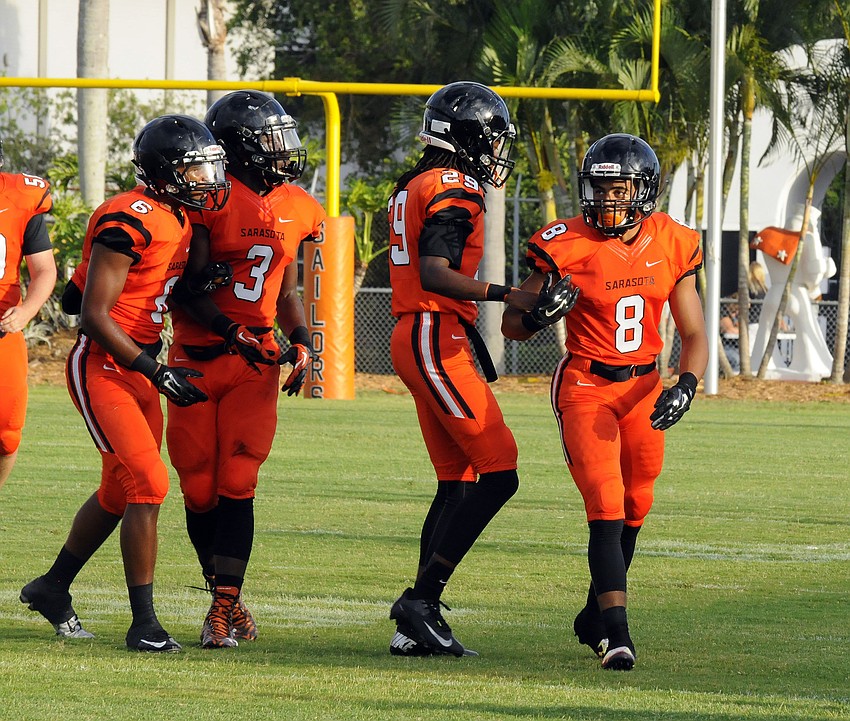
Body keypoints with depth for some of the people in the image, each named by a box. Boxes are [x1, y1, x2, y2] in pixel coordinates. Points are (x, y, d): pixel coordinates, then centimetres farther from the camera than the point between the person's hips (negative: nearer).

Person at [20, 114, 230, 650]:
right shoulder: (130, 221, -19)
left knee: (120, 492, 17)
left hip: (136, 368, 9)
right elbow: (94, 316, -20)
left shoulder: (178, 220, 9)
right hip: (101, 367, -9)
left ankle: (53, 589, 35)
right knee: (148, 484, -15)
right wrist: (156, 372, -20)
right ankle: (144, 623, -11)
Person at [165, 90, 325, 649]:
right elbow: (186, 292, -9)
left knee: (236, 486, -8)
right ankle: (227, 598, 17)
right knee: (200, 491, 1)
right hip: (198, 358, -3)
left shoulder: (295, 209, 9)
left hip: (256, 363, 3)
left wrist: (301, 342, 2)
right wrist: (231, 331, -21)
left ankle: (224, 605, -7)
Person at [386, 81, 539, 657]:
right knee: (499, 473, -10)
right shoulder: (455, 192, -13)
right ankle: (421, 599, -12)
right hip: (437, 342, -11)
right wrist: (507, 296, -26)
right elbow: (434, 274, -24)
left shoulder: (414, 187, 18)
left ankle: (416, 627, 7)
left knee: (458, 482, 10)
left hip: (414, 338, 11)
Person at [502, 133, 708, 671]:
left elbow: (694, 334, 5)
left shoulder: (671, 246, -1)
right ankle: (616, 632, -23)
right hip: (586, 388, -4)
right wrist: (537, 316, -28)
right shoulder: (567, 247, -11)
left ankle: (595, 618, 32)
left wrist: (686, 386, -13)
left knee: (633, 508, 13)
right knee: (606, 509, -17)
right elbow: (512, 324, -5)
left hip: (644, 387, 4)